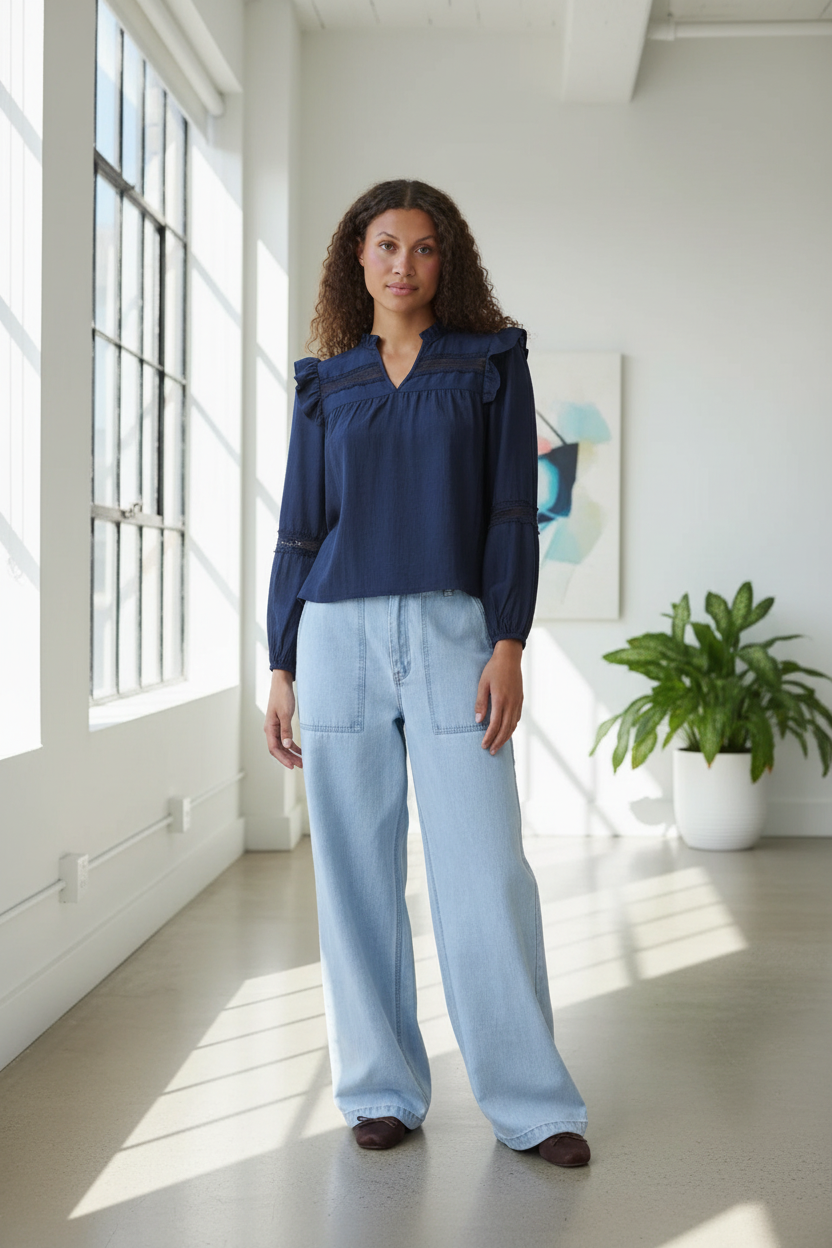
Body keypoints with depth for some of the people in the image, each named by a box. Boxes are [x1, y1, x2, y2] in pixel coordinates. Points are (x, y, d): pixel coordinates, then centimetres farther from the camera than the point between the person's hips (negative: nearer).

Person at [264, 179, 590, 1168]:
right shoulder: (325, 384, 13)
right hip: (338, 635, 2)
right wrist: (280, 668, 6)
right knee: (357, 874, 4)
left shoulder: (490, 362, 8)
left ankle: (531, 1103, 7)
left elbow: (512, 510, 1)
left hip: (452, 631, -2)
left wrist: (508, 643, -10)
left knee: (485, 871, -5)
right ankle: (381, 1089, 16)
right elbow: (299, 529, 12)